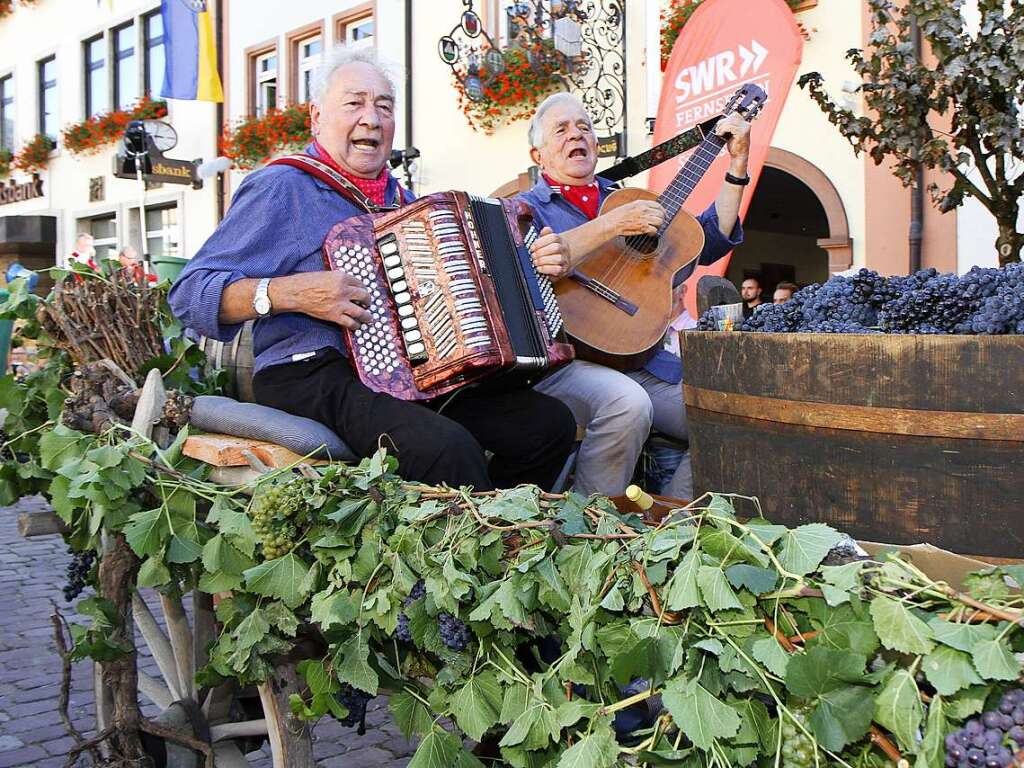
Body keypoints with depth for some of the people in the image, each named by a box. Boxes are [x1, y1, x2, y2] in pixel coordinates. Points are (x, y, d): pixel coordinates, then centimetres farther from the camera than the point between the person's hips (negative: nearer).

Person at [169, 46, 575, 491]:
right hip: (313, 376, -8)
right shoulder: (279, 189, -3)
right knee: (448, 448, -33)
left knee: (550, 423, -5)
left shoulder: (398, 196, 21)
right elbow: (189, 294, -9)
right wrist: (291, 293, -22)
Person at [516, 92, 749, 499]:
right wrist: (614, 224, -16)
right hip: (563, 359, -5)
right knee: (627, 403, -36)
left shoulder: (627, 200, 24)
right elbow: (522, 263, -15)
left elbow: (709, 241, 18)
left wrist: (738, 166, 11)